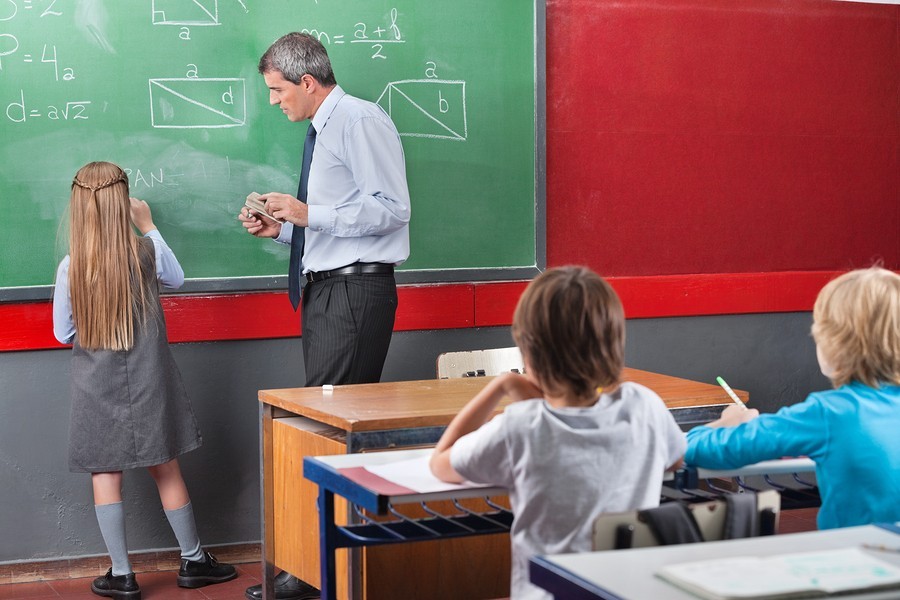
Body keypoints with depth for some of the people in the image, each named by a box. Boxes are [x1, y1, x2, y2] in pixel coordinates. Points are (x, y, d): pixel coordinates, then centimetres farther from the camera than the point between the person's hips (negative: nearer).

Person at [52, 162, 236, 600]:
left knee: (105, 476, 6)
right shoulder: (147, 250, -11)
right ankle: (193, 561, 23)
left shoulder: (70, 267, -11)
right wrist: (149, 226, 16)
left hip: (96, 385, -1)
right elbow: (177, 279, 12)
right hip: (146, 381, 1)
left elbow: (63, 333, -2)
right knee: (166, 470, 11)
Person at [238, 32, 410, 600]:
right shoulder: (322, 131, 19)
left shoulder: (361, 121, -9)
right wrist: (281, 227, 11)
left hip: (356, 290, -10)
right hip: (324, 289, 10)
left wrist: (309, 213, -18)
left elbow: (391, 209, -18)